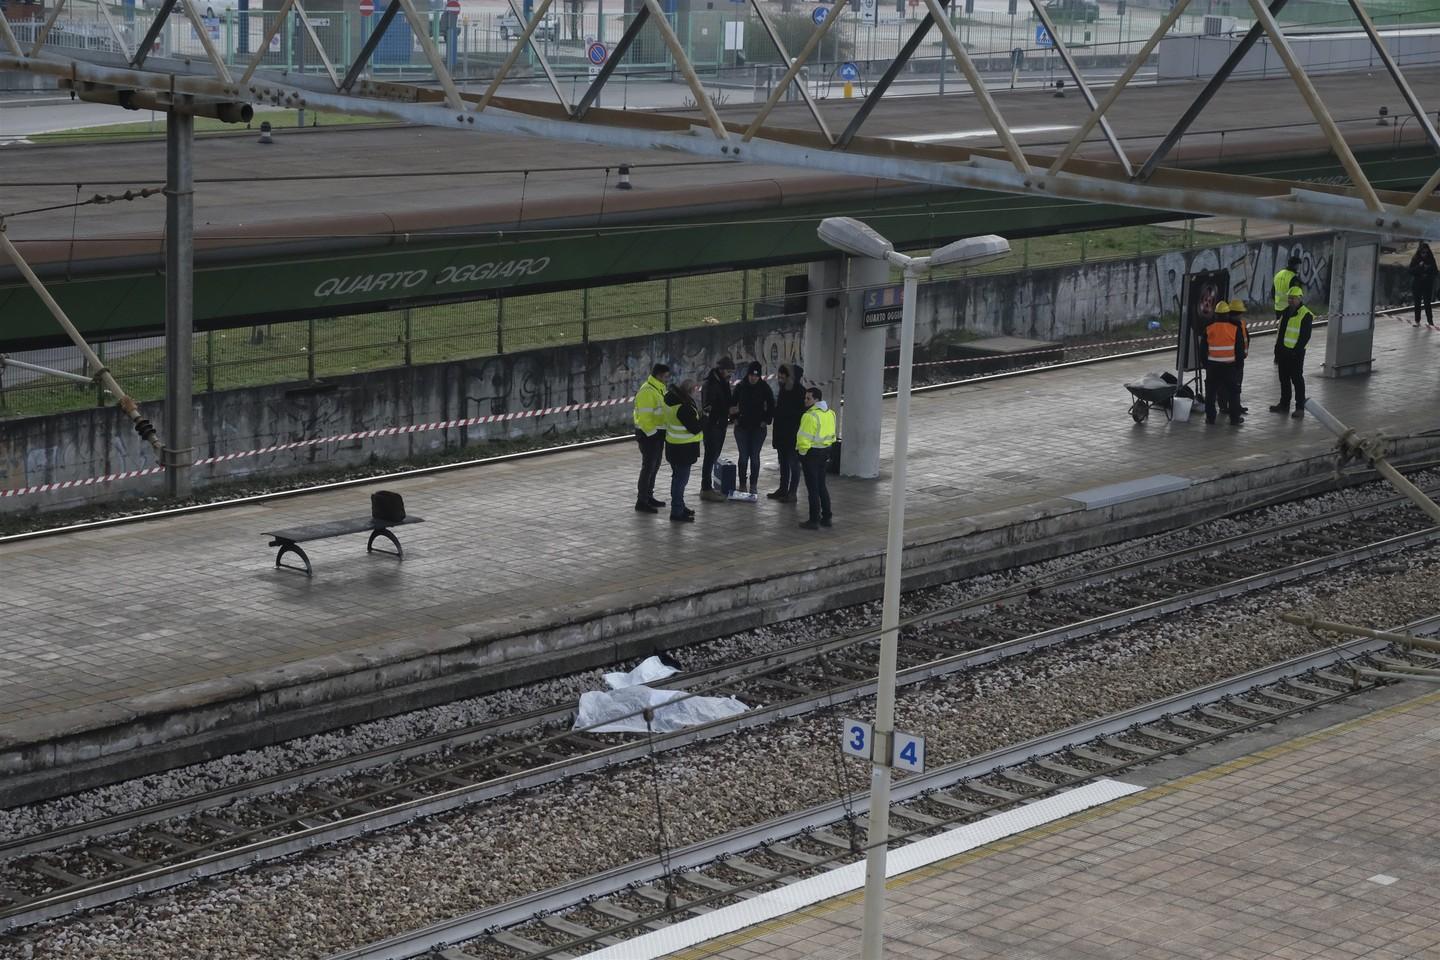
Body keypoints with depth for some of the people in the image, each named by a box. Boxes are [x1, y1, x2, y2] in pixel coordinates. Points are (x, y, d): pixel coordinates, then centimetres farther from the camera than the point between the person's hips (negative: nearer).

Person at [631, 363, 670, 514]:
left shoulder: (659, 389, 12)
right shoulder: (647, 391, -21)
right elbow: (645, 417, -25)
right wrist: (652, 433, -23)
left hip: (657, 433, 10)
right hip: (648, 434, -10)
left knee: (655, 466, 17)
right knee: (648, 467, -7)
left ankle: (649, 496, 28)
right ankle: (641, 501, -3)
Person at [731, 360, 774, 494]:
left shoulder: (764, 387, -3)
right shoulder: (741, 387, -1)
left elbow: (771, 405, 5)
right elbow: (733, 403, 9)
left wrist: (766, 420, -2)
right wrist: (735, 418, 0)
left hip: (758, 428, -1)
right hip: (742, 427, 1)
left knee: (755, 457, 0)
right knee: (743, 456, 1)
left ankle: (753, 485, 8)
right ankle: (742, 484, 9)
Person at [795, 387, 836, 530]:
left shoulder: (810, 416, -20)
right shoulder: (830, 413, 7)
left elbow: (804, 439, -21)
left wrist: (802, 453, -6)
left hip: (811, 453, -8)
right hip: (825, 451, 8)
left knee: (812, 487, -2)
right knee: (821, 486, 18)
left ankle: (814, 520, 1)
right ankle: (826, 517, 23)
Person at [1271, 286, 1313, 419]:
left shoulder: (1305, 315, -12)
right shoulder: (1286, 312, 13)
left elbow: (1305, 336, -15)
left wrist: (1296, 351, -18)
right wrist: (1277, 350, 16)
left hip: (1295, 353, -8)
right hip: (1283, 351, 8)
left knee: (1297, 379, -4)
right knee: (1284, 378, 15)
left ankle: (1300, 408, 1)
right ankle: (1284, 403, 26)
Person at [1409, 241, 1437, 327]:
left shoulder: (1431, 259, -3)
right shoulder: (1415, 259, -5)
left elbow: (1434, 271, 1)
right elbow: (1411, 271, -8)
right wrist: (1419, 266, -21)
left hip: (1428, 285, 0)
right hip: (1417, 285, 1)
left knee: (1427, 303, -1)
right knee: (1417, 303, 8)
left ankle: (1430, 321, 4)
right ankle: (1417, 321, 18)